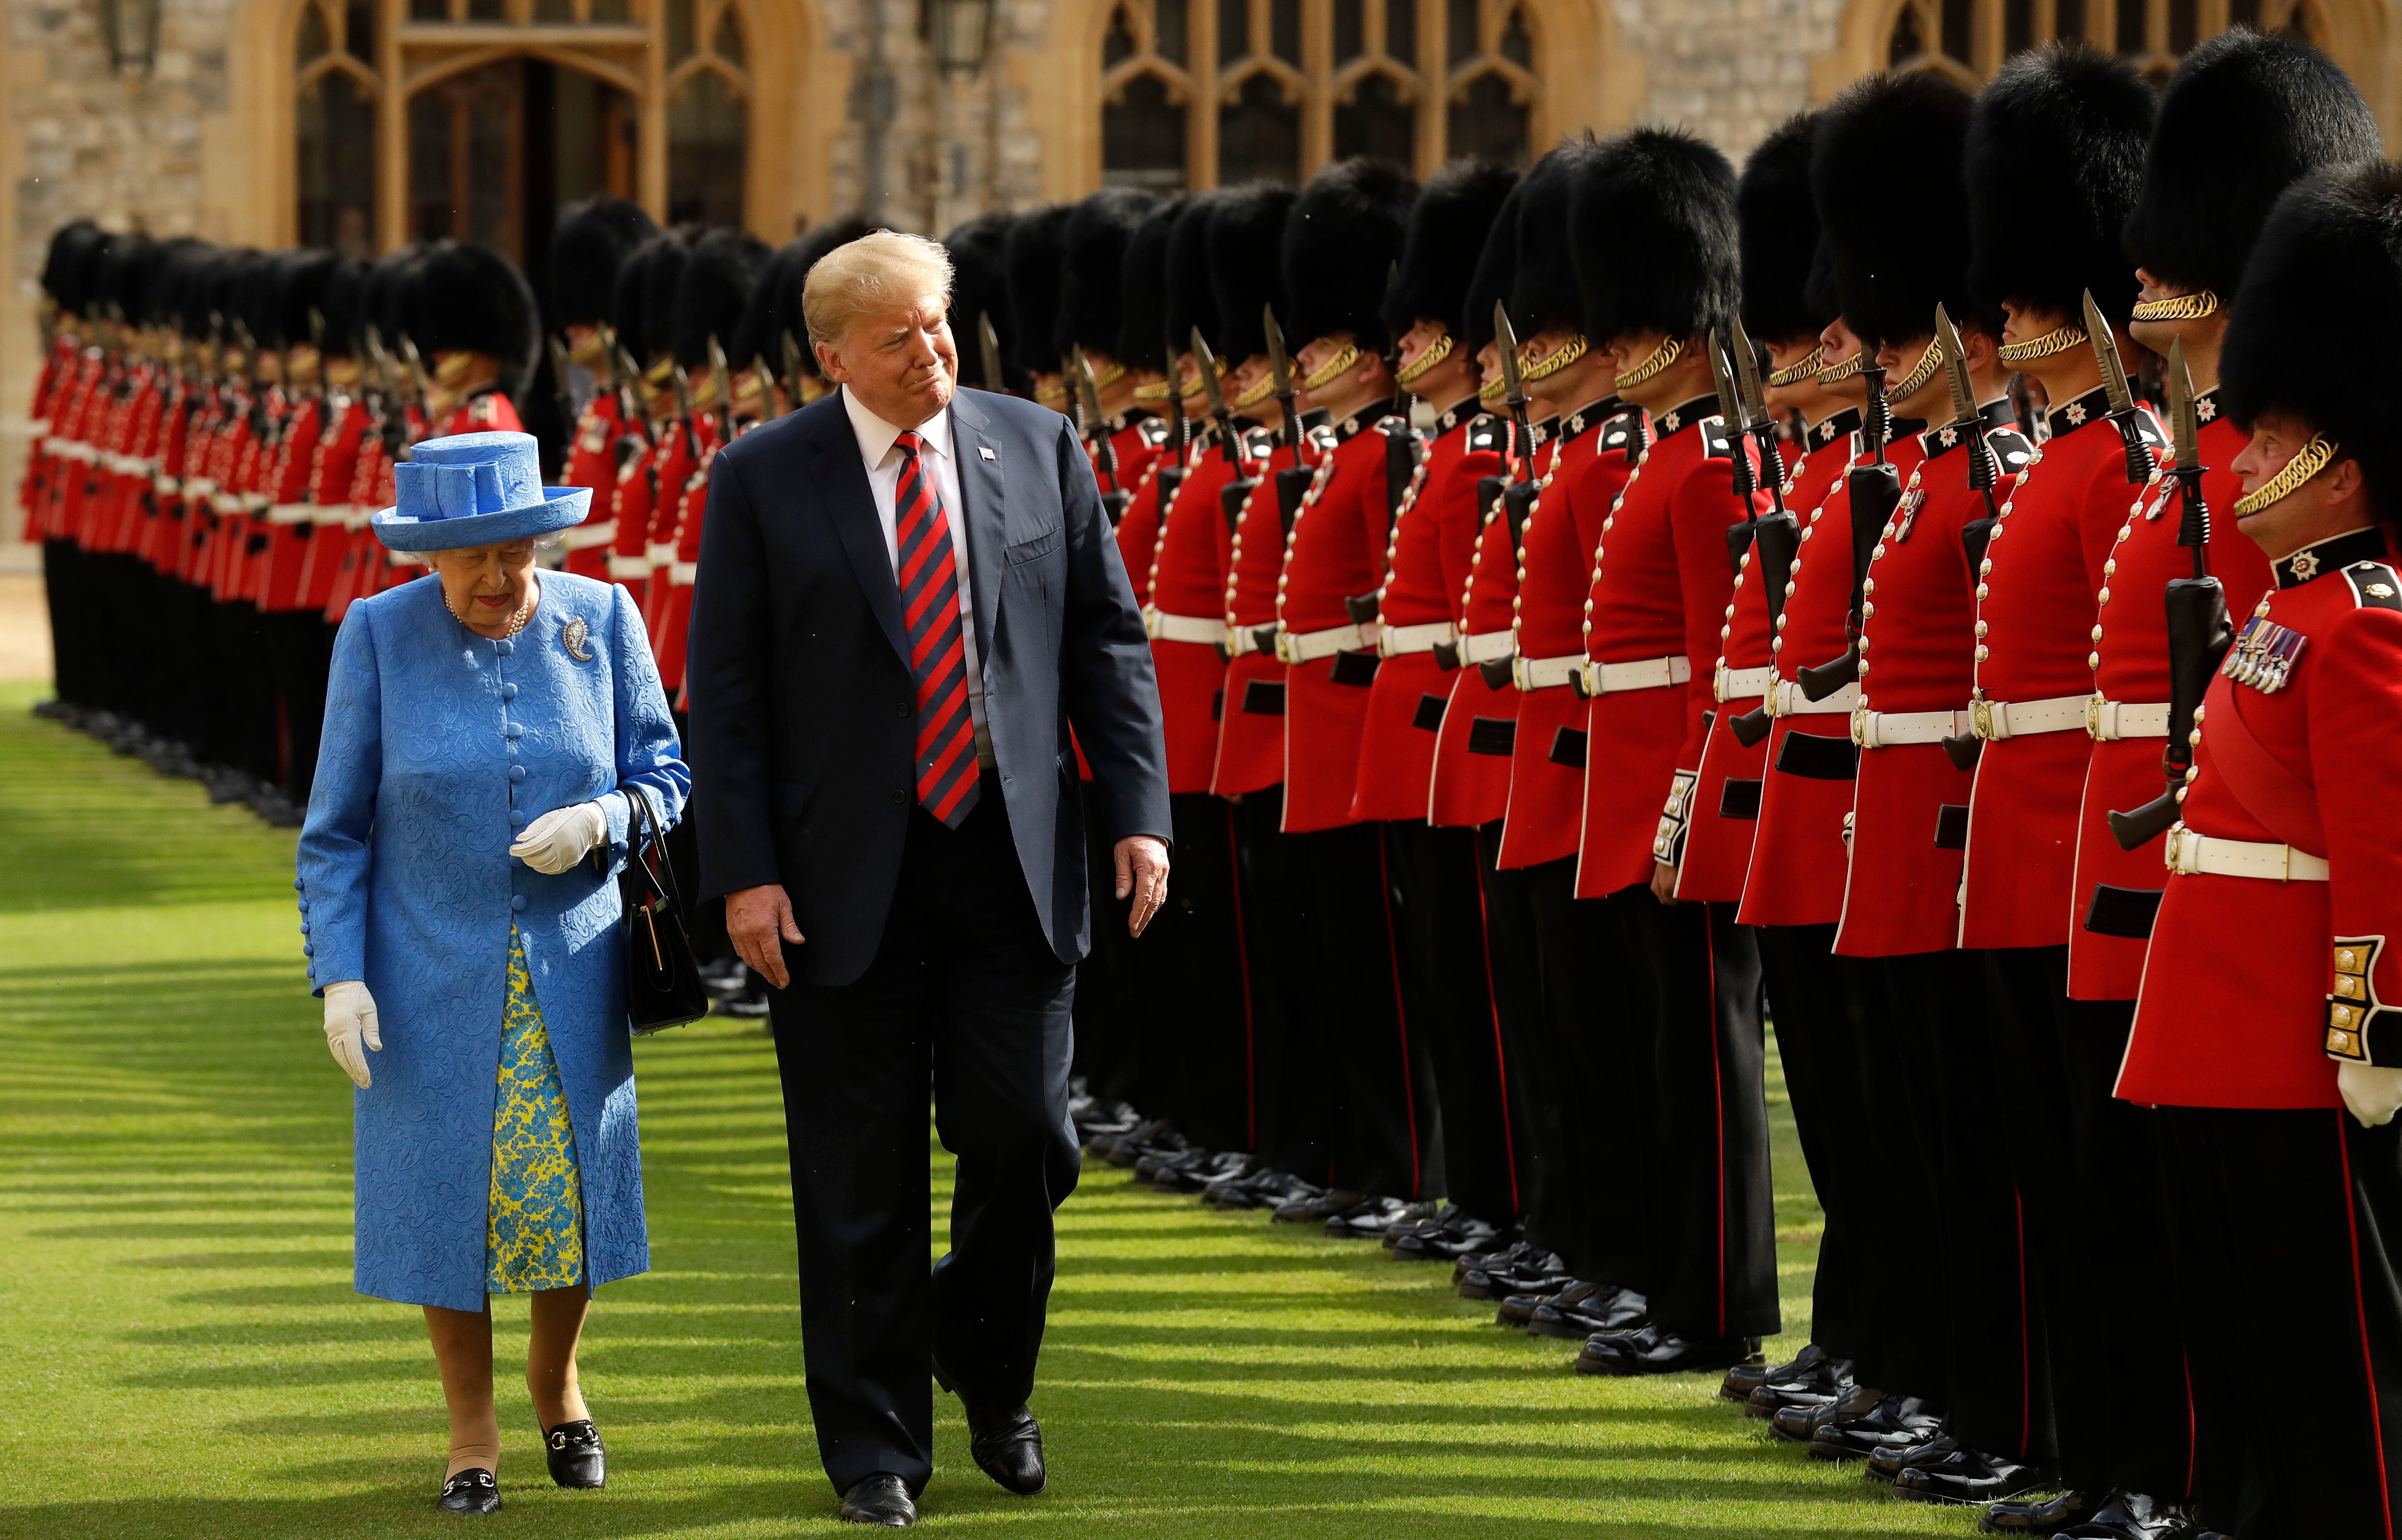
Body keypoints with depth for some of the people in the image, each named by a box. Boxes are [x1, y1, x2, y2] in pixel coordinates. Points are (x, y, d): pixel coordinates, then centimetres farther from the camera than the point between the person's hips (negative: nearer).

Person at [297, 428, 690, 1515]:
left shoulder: (601, 621, -4)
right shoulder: (379, 637, -8)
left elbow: (665, 780, 3)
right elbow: (336, 829, -3)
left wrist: (602, 822, -19)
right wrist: (340, 975, -11)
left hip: (571, 968, 1)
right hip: (431, 973, -1)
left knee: (572, 1184, 5)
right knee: (447, 1192, 2)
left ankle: (554, 1378, 33)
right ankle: (471, 1431, 19)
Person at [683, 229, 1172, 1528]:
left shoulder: (1037, 448, 4)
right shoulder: (762, 480, -3)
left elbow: (1109, 638, 7)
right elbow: (723, 687, -3)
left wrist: (1139, 814, -2)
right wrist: (744, 874, -9)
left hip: (1014, 862, 2)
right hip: (847, 878, -2)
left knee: (1022, 1137, -1)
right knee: (863, 1176, 3)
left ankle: (991, 1379, 26)